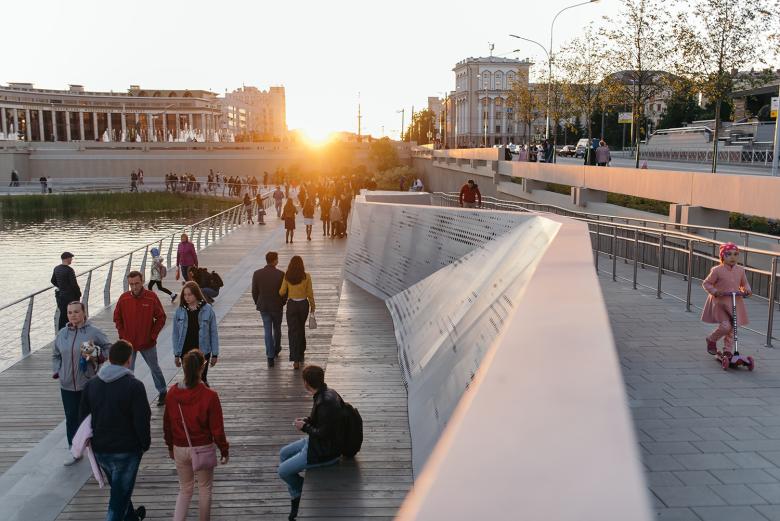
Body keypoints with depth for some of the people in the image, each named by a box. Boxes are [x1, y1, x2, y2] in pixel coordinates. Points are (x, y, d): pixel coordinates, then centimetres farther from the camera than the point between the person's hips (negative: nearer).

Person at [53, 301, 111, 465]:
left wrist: (96, 355, -18)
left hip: (89, 383, -3)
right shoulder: (62, 334, 4)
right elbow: (55, 355, 17)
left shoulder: (94, 332, -8)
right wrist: (56, 371, 3)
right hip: (67, 385, 4)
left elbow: (108, 348, -1)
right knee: (71, 419, 10)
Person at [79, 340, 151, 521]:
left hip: (99, 450, 6)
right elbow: (142, 421, -18)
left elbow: (82, 418, 8)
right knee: (119, 497, 4)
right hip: (126, 451, -6)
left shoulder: (91, 384, 0)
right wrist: (145, 444, -2)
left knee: (119, 488, 27)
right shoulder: (134, 386, -18)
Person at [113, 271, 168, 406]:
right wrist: (123, 335, -2)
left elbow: (161, 318, -5)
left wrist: (153, 335, -9)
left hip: (148, 342, -1)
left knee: (155, 369, 16)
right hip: (128, 343, 1)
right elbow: (117, 318, 5)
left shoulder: (152, 297, -13)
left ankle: (163, 393, 33)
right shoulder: (124, 298, -7)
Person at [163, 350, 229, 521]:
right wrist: (224, 450, 2)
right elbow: (217, 428, -13)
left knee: (185, 489, 20)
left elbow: (167, 424, 2)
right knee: (205, 489, 17)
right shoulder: (209, 396, -21)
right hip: (203, 449, -3)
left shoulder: (173, 392, -10)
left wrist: (170, 446, 17)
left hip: (179, 449, 3)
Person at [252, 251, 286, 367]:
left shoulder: (257, 274, -9)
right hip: (277, 306, -1)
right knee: (277, 329, 20)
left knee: (267, 331, 5)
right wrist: (282, 302, 9)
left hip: (263, 306, 1)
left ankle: (270, 356, -1)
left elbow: (254, 291, -2)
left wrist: (257, 303, 13)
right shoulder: (280, 274, -16)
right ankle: (276, 350, 38)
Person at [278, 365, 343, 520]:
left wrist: (304, 427, -13)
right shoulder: (327, 392, -2)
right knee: (284, 453, 19)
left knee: (283, 471, -4)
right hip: (317, 442, 10)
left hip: (324, 451, -10)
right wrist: (307, 420, 1)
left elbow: (323, 433, -26)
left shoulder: (326, 402, -31)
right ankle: (296, 499, 23)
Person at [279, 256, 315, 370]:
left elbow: (282, 292, -5)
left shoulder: (287, 276, -9)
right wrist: (312, 306, 6)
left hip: (292, 305, -1)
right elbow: (310, 293, -5)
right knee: (301, 328, 25)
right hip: (303, 304, 1)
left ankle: (296, 360, -10)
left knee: (293, 332, 1)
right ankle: (300, 353, 37)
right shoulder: (306, 276, -9)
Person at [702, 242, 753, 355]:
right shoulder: (717, 270, -10)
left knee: (732, 329, 6)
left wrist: (747, 290, -3)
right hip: (720, 303, -5)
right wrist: (715, 292, -20)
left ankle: (728, 351, 18)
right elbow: (706, 283, -4)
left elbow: (744, 284, 18)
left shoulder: (740, 270, 3)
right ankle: (711, 340, 12)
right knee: (725, 326, -17)